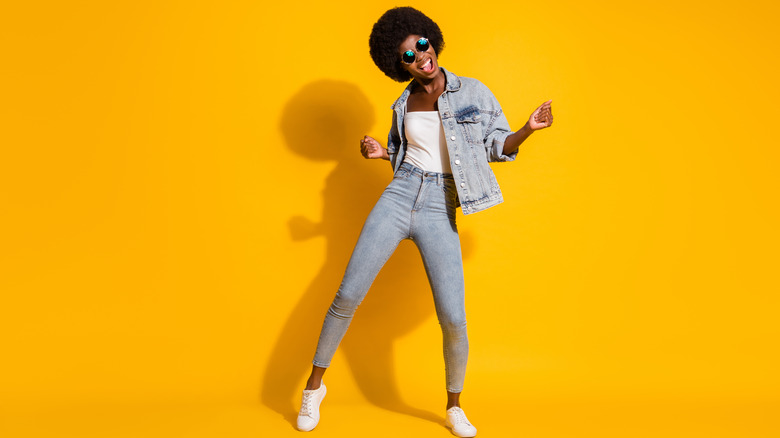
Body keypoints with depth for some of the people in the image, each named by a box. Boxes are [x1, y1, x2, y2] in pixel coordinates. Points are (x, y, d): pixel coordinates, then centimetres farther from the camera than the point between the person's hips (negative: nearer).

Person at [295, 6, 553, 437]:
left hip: (440, 213, -2)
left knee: (454, 320, -8)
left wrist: (529, 128, -11)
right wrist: (380, 153, 5)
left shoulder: (473, 92, 3)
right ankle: (315, 384, 20)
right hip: (397, 199, 2)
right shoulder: (404, 104, 11)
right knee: (347, 296, -2)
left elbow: (499, 147, 7)